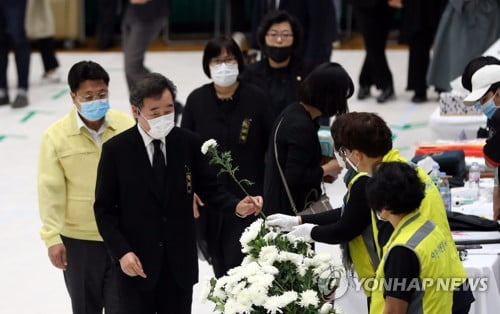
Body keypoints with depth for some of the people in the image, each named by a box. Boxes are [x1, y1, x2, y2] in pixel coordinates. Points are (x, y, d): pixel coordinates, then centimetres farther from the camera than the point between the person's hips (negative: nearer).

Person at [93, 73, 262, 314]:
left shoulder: (188, 143, -1)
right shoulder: (116, 149, -7)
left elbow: (208, 188, 6)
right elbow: (104, 209, -4)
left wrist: (236, 206, -15)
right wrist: (121, 252, -15)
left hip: (180, 262, 2)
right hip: (136, 262, -2)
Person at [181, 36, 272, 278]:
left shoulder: (255, 99, -5)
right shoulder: (197, 100, 0)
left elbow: (271, 146, -1)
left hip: (246, 195, -3)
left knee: (235, 262, -11)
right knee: (219, 263, 12)